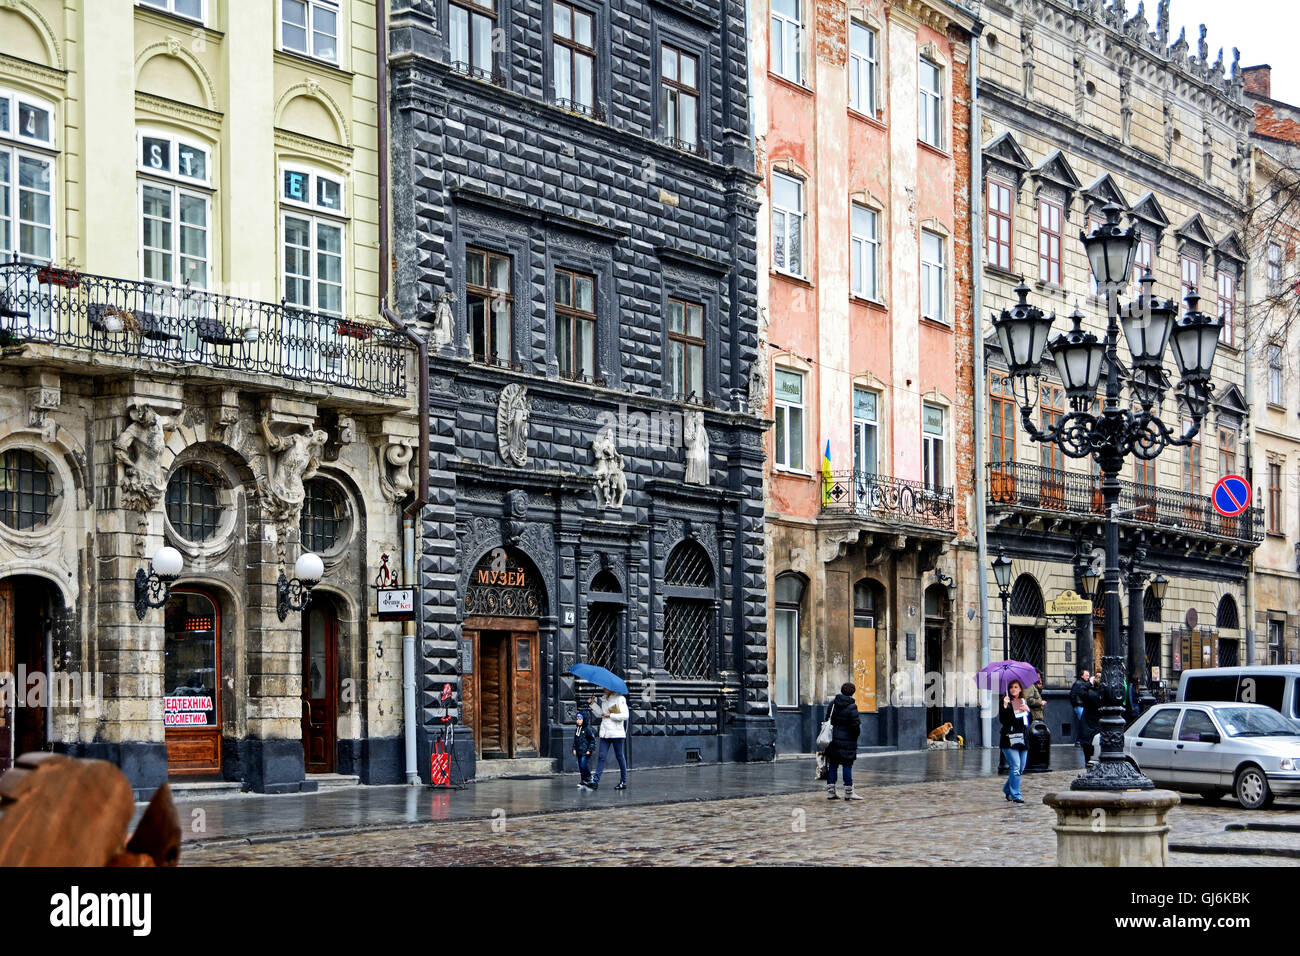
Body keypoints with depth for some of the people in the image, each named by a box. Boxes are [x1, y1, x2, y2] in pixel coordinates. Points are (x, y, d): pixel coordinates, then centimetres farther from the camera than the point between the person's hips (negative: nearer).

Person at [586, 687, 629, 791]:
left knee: (620, 756, 3)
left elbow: (625, 715, -14)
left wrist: (610, 715, -13)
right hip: (605, 733, 6)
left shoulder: (620, 699, -7)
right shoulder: (603, 699, 15)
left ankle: (623, 782, 12)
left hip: (617, 733, -6)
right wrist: (593, 704, 12)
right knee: (601, 756, -2)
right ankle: (595, 781, -8)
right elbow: (599, 714, 23)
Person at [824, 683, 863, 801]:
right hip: (847, 741, -5)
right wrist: (856, 734, 4)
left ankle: (830, 791, 12)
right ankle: (848, 792, 3)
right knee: (847, 765, 2)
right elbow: (856, 725, -15)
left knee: (832, 765, 10)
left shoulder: (833, 704, 3)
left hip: (833, 739, 5)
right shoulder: (851, 707, -15)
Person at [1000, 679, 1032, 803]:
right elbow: (1001, 719, -15)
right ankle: (1015, 795, -8)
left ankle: (1007, 789, 29)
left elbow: (1030, 721, 13)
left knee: (1021, 768, 10)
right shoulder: (1006, 702, -3)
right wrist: (1004, 706, -26)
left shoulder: (1023, 702, 15)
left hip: (1023, 739, 6)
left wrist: (1027, 710, -4)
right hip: (1009, 739, -6)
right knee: (1015, 767, -12)